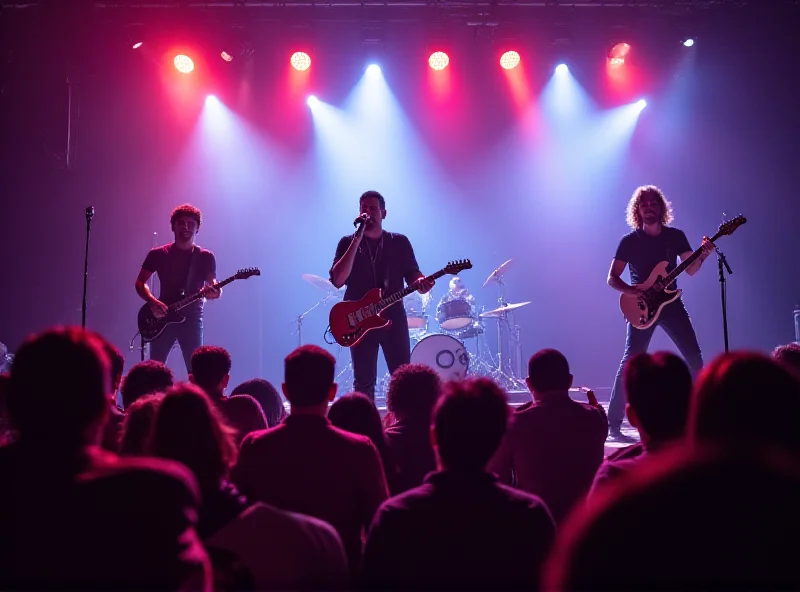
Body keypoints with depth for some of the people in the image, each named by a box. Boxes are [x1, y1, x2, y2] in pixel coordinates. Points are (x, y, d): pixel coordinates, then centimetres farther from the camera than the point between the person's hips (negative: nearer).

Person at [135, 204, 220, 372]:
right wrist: (152, 302, -11)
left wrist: (214, 291, -27)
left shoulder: (205, 257, 4)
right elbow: (140, 282, 8)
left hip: (192, 317, -1)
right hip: (162, 316, 1)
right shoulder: (158, 254, 5)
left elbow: (211, 285, -2)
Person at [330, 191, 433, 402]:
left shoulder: (399, 242, 8)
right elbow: (337, 280, -13)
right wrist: (358, 239, -16)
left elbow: (411, 273, 7)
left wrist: (420, 282, -19)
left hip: (393, 316, 1)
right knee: (364, 382, 3)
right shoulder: (348, 243, 2)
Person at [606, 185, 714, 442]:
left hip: (671, 304, 3)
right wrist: (630, 290, -22)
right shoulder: (629, 241, -4)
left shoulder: (675, 236, 5)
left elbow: (691, 270, 4)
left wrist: (702, 256, -16)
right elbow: (612, 278, -4)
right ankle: (613, 425, -6)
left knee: (694, 358, 1)